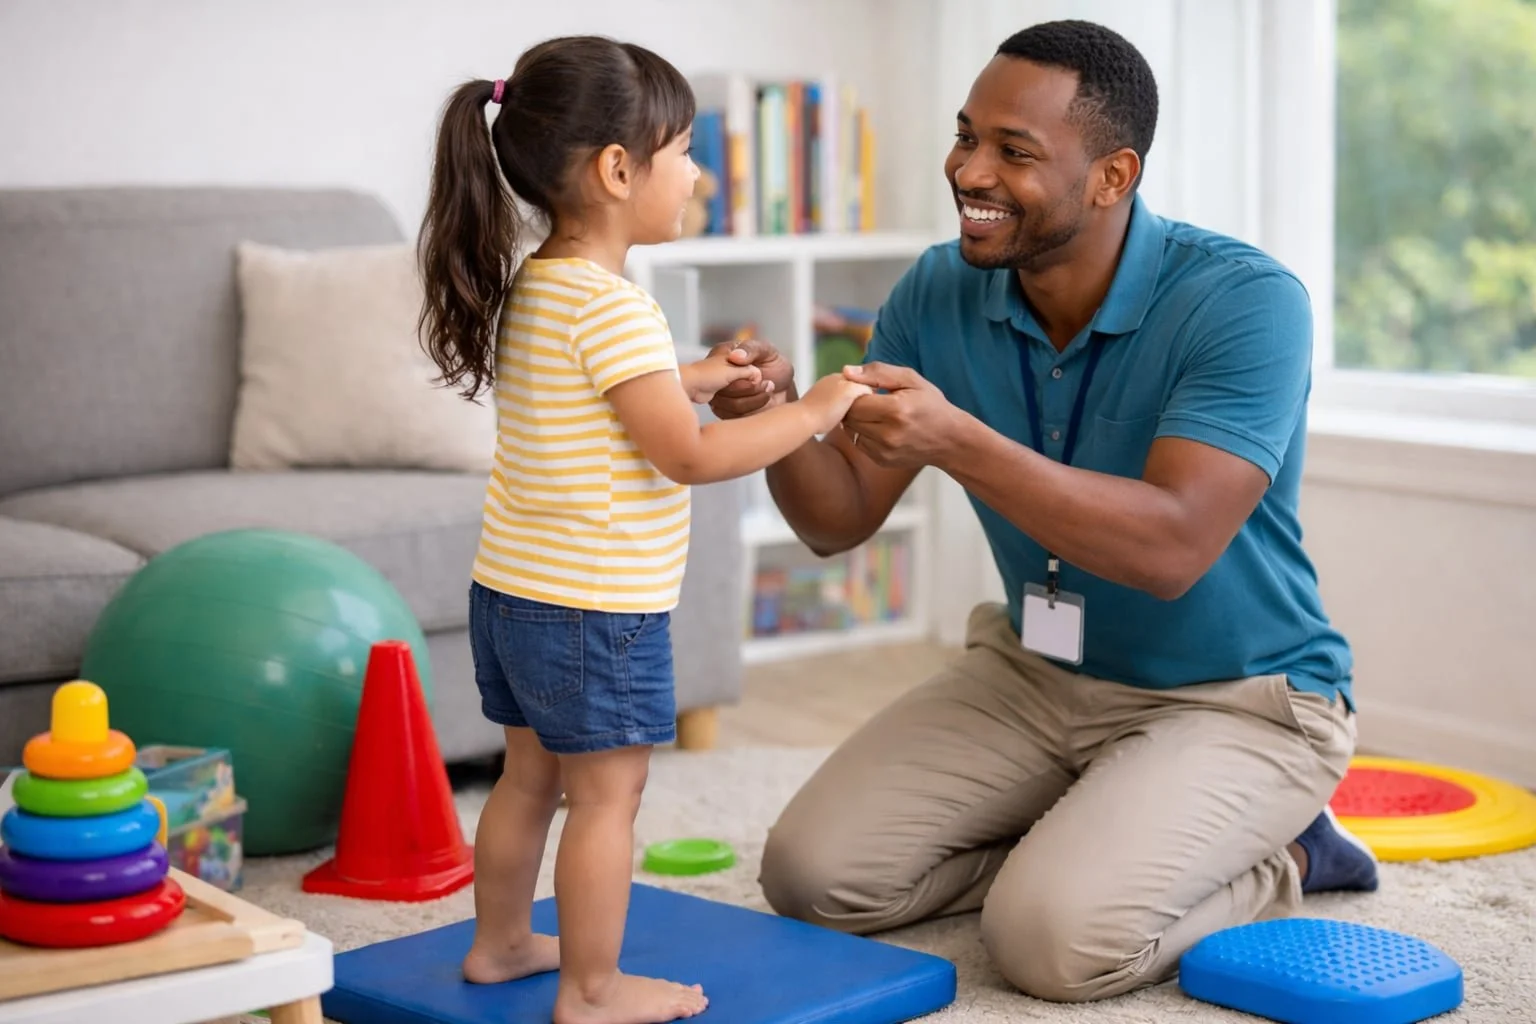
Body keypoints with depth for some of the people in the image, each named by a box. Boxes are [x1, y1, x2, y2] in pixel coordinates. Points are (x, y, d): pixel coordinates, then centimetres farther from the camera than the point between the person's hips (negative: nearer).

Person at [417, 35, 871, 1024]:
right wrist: (812, 411, -14)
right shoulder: (611, 306, -21)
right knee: (607, 795, 2)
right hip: (595, 608, -9)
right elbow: (689, 456, -22)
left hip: (511, 592, 9)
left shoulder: (529, 285, 8)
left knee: (531, 776, 21)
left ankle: (501, 942, 35)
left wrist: (688, 378, 18)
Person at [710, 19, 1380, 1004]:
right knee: (813, 871, -7)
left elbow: (1171, 548, -33)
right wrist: (780, 421, -27)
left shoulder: (1244, 301, -23)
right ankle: (1077, 837, 13)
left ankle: (1277, 863, 3)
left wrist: (956, 442, -44)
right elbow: (841, 519, -4)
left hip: (1235, 699, -6)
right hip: (1036, 673, 6)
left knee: (1057, 937, -28)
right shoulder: (940, 293, -6)